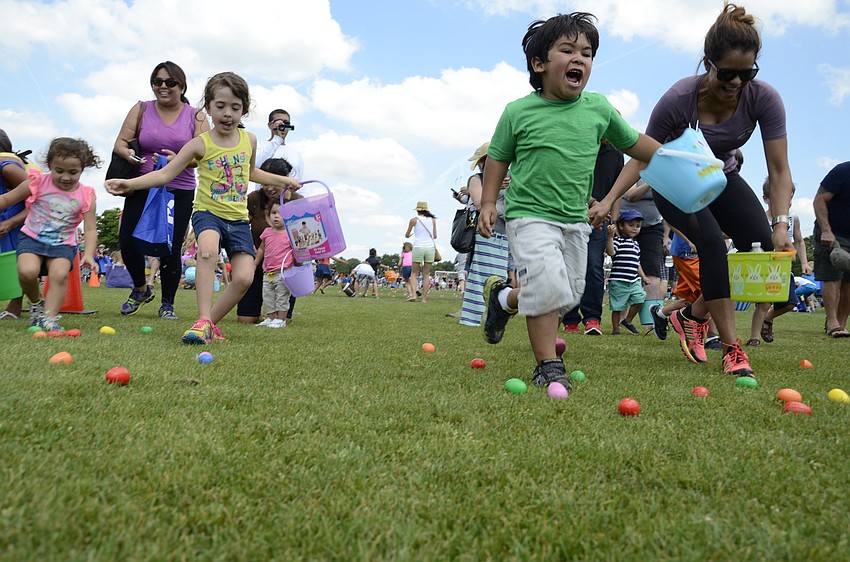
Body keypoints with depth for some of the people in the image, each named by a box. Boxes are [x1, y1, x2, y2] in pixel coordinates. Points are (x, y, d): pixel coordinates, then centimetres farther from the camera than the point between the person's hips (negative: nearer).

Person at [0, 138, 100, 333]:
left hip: (63, 244, 0)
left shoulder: (86, 196, -5)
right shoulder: (37, 183, -5)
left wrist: (88, 253, -22)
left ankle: (49, 317, -15)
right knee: (27, 271, -24)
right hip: (32, 238, 0)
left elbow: (90, 229, -7)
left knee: (60, 274, -25)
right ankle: (36, 303, 7)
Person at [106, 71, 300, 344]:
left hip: (239, 219, 4)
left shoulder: (249, 140, 8)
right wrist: (130, 183, -19)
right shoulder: (200, 144, -4)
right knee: (208, 248, -37)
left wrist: (280, 180, 25)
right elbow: (165, 173, -6)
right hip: (208, 212, -4)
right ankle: (203, 321, -31)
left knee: (244, 278, -13)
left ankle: (210, 322, 8)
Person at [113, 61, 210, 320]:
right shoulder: (141, 110, 7)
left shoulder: (196, 117, 3)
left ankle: (168, 303, 16)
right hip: (142, 189, 2)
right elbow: (120, 142, 4)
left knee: (171, 248, -2)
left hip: (179, 193, -1)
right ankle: (141, 289, 21)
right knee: (127, 240, -7)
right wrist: (127, 153, -19)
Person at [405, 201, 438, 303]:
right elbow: (435, 236, 11)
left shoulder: (414, 220, 2)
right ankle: (424, 298, 4)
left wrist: (409, 235, 35)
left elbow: (407, 235, 12)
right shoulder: (433, 220, 7)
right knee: (426, 274, 9)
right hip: (430, 248, 2)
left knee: (415, 273, 8)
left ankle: (414, 294, -10)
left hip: (418, 248, -2)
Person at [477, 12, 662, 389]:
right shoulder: (518, 112, -6)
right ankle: (548, 366, -2)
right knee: (549, 287, -20)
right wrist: (488, 204, -3)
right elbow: (497, 159, 4)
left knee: (569, 294, 11)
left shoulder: (599, 108, 3)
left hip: (576, 220, 6)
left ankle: (503, 298, 35)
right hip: (530, 216, -5)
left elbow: (632, 142, 17)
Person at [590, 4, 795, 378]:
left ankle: (692, 315, 5)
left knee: (764, 246, -15)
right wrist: (609, 200, -28)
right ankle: (731, 348, -17)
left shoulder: (764, 98, -23)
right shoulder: (679, 99, -29)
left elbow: (779, 170, -21)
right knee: (712, 243, -27)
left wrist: (781, 224, -33)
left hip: (721, 179, 4)